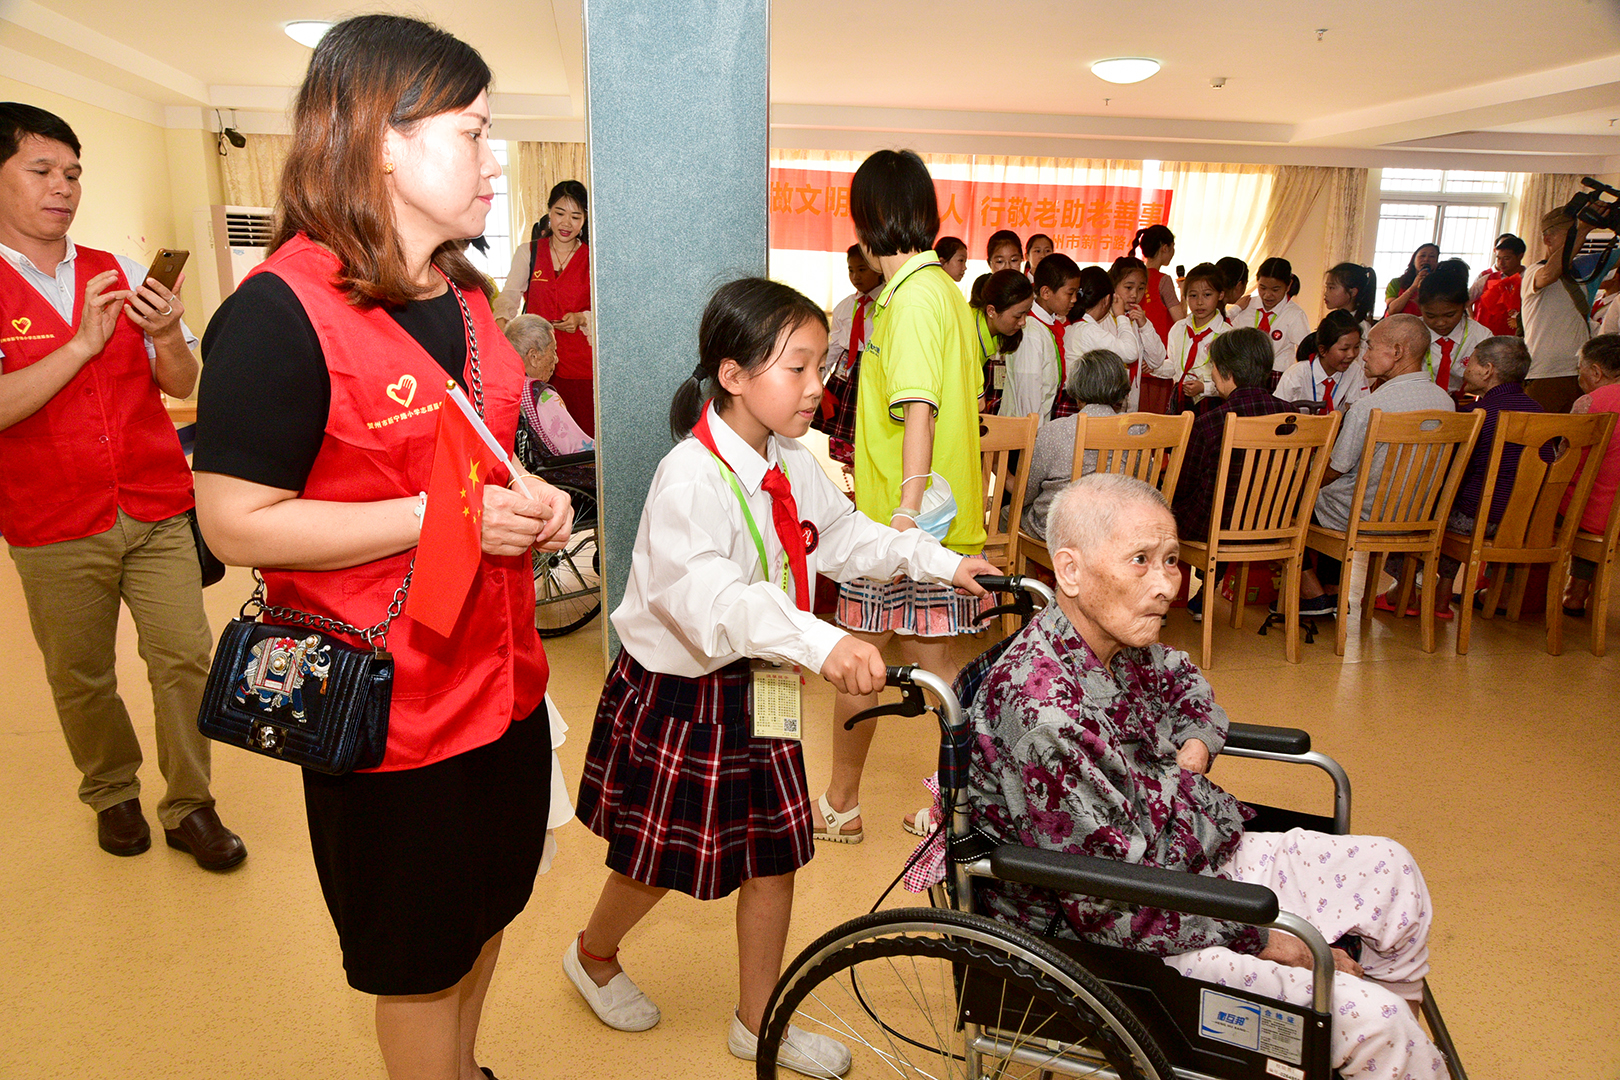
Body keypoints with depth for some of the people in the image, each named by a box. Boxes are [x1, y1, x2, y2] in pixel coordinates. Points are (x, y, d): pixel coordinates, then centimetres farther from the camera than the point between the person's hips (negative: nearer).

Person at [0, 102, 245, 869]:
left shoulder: (121, 276, 7)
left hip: (157, 511, 2)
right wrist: (83, 343, -19)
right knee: (80, 678, 9)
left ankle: (188, 806, 15)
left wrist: (166, 335, -13)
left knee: (185, 658, 1)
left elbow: (181, 386, 6)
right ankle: (112, 794, 31)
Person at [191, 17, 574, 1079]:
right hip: (389, 702, -8)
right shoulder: (279, 314, -19)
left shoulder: (466, 295, 8)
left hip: (502, 672, 8)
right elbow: (235, 522, -20)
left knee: (488, 905, 25)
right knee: (419, 953, 13)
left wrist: (533, 501, 0)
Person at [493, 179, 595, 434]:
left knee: (585, 436, -6)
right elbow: (510, 294, 5)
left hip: (581, 363, -1)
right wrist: (501, 320, -16)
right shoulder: (527, 253, 12)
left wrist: (581, 319, -13)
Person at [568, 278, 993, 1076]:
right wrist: (821, 643, -52)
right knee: (659, 859, 13)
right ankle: (593, 954, 47)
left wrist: (940, 562, 7)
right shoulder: (691, 477, -26)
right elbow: (705, 595, -40)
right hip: (678, 697, -7)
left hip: (754, 690, 7)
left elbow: (844, 535, 15)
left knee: (775, 853, 13)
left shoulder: (792, 466, 1)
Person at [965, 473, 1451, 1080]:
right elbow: (1113, 907, -29)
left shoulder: (1121, 643, -5)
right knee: (1371, 1018, -16)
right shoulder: (1041, 710, -34)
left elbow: (1184, 682, 22)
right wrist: (1260, 937, -18)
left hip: (1202, 856, 9)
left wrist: (1197, 744, 0)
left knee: (1390, 871, 16)